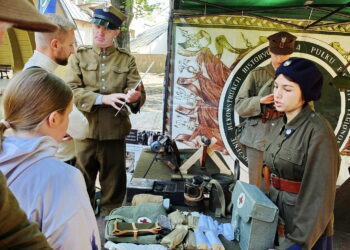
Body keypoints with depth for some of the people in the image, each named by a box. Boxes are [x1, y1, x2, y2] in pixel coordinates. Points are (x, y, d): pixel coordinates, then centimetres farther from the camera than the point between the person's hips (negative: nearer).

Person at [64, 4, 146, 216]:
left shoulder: (127, 60, 6)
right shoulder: (79, 56, 5)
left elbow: (139, 93, -3)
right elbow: (70, 90, -7)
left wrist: (134, 97, -27)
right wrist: (102, 98, -20)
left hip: (115, 133, 0)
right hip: (86, 131, 0)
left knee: (113, 185, 10)